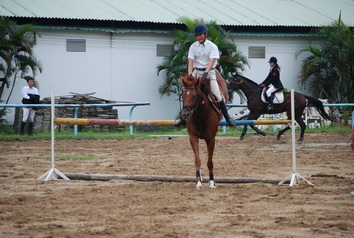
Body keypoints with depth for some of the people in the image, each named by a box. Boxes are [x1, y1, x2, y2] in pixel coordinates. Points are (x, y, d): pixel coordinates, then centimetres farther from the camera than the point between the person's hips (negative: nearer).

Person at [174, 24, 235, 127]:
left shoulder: (212, 46, -5)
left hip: (209, 72, -3)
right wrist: (190, 74, -20)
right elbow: (191, 61, -3)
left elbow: (211, 61, -17)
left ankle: (227, 117, -2)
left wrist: (206, 73, -33)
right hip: (196, 72, 3)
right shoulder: (193, 47, 6)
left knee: (217, 95, -10)